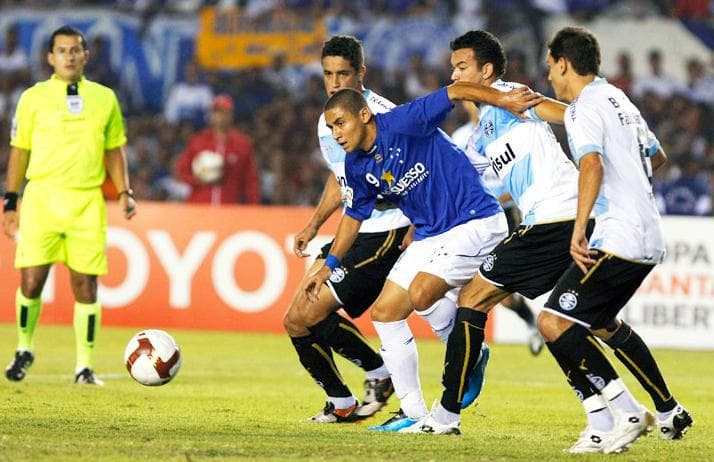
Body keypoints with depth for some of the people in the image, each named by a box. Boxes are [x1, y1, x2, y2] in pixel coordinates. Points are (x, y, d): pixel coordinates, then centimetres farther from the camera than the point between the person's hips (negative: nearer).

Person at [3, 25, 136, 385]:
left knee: (86, 285, -1)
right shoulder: (34, 98, 5)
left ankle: (84, 366, 7)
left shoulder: (104, 98, 10)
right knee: (31, 281, -7)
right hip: (42, 196, -1)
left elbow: (114, 150, 17)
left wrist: (124, 192, 5)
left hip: (88, 202, 1)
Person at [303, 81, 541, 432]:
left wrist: (504, 99, -37)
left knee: (422, 293, -29)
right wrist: (328, 266, 19)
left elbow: (456, 92, -24)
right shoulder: (356, 166, 4)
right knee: (385, 313, 5)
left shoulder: (401, 124, -19)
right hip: (430, 236, 9)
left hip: (475, 222, -9)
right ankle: (414, 414, 12)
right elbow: (354, 216, 19)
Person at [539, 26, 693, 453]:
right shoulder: (620, 101, 18)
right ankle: (669, 411, 34)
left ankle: (624, 413, -18)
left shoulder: (586, 107, -10)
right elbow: (657, 157, 34)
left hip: (618, 238, -10)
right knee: (601, 323, 28)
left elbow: (592, 165, -28)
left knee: (554, 323, -14)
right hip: (650, 238, 10)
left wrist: (579, 231, -30)